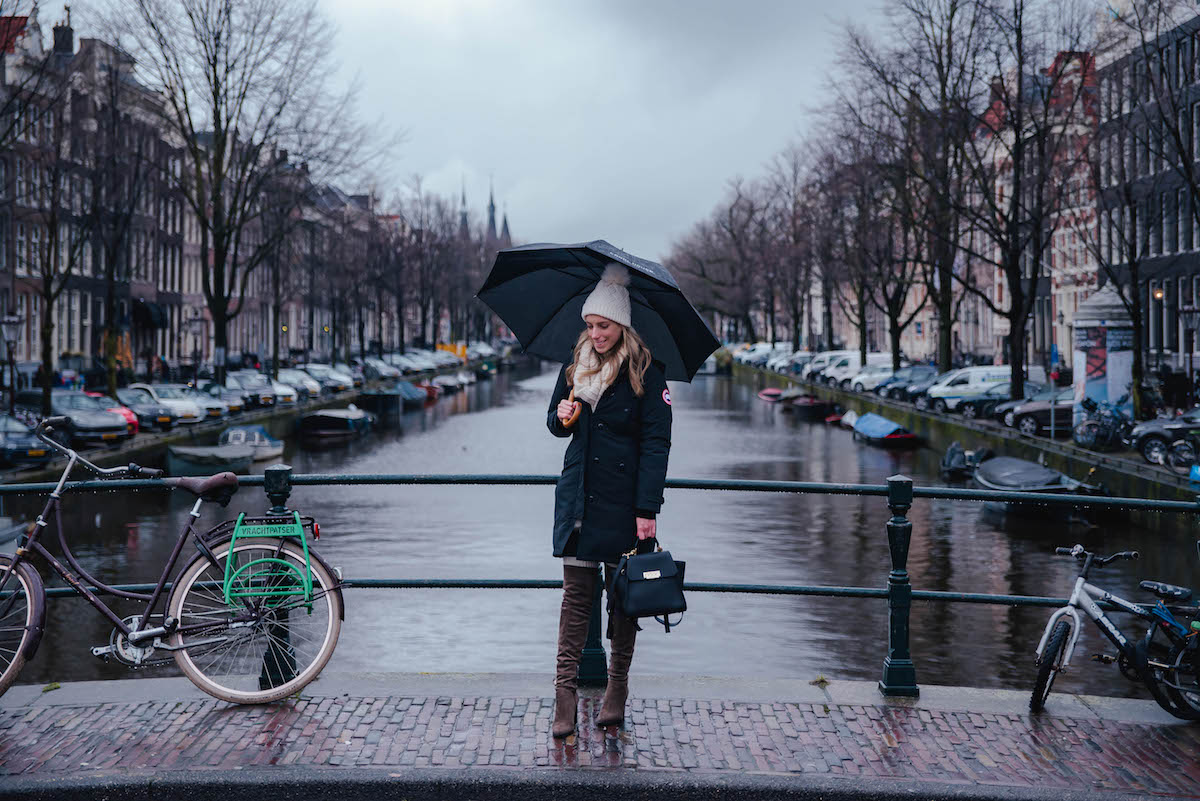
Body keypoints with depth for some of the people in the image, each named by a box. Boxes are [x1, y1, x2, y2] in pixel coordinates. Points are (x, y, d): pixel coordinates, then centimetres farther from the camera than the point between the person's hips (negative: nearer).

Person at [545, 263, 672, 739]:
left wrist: (647, 510, -14)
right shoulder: (574, 368, 10)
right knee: (576, 593, -1)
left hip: (623, 503, -3)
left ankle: (617, 691, 18)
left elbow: (656, 445, -8)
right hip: (578, 498, 3)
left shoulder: (647, 375, -6)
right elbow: (554, 423, 21)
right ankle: (565, 693, -2)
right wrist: (561, 416, -5)